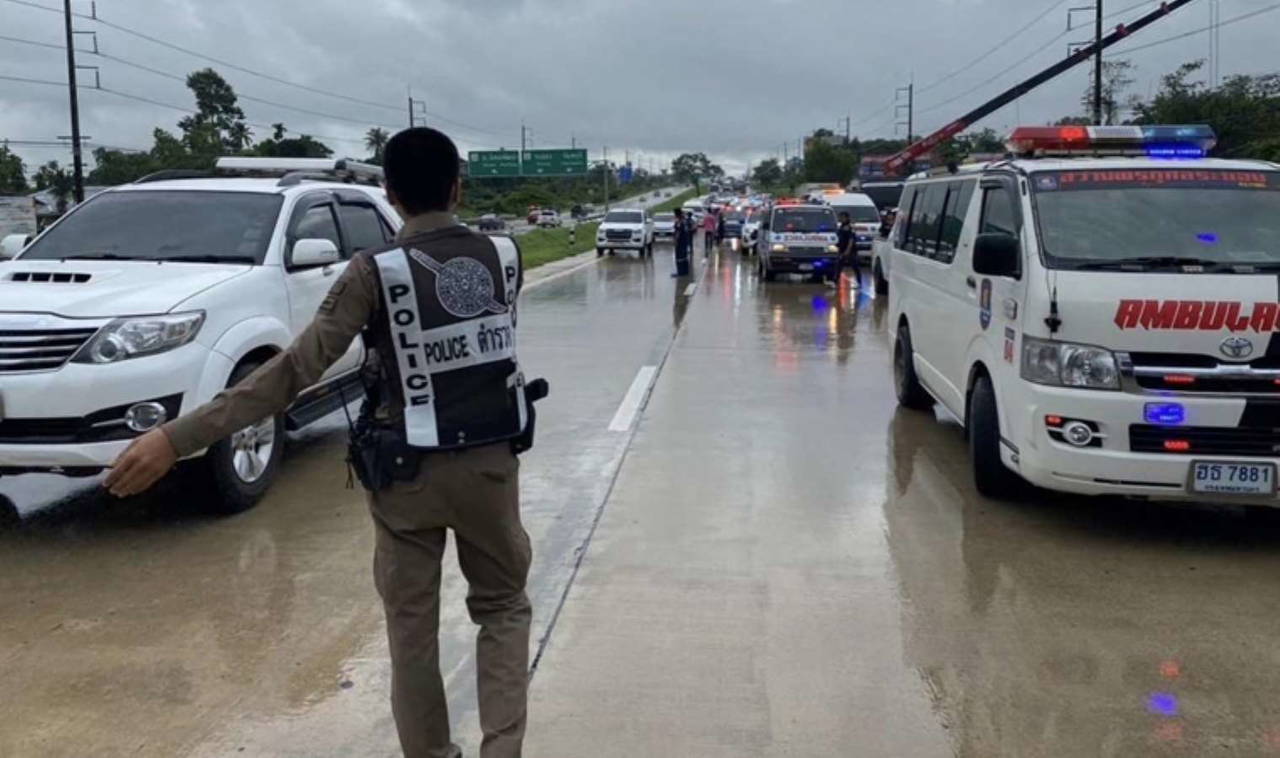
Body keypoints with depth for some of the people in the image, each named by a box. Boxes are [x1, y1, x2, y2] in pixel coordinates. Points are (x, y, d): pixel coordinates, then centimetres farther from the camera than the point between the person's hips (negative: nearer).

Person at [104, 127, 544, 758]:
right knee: (503, 605, 18)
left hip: (409, 472, -3)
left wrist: (176, 438, -20)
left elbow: (296, 369, -20)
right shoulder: (503, 255, -3)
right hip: (490, 460, 3)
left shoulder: (373, 272, -13)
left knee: (412, 625, 12)